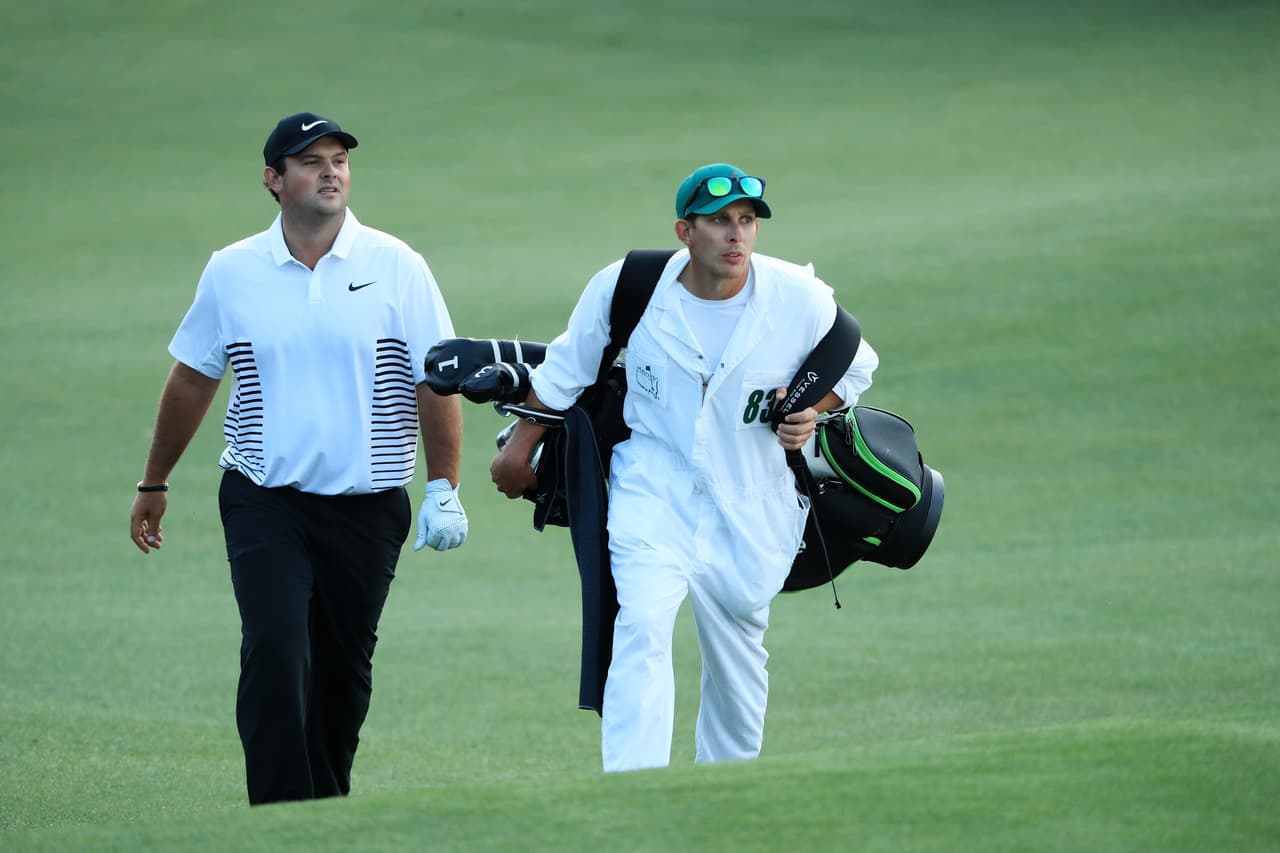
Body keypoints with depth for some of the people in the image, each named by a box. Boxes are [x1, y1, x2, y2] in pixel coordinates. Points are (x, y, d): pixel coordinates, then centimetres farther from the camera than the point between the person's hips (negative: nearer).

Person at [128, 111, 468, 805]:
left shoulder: (395, 266, 0)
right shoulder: (232, 272, 4)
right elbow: (191, 380, 15)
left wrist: (444, 490, -4)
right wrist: (154, 485, 20)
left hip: (367, 506, 0)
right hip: (264, 504, 0)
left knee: (345, 667, 8)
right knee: (275, 648, -16)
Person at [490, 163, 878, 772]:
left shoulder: (800, 299, -10)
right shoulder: (624, 288, -11)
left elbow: (853, 365, 9)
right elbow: (565, 369, 7)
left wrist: (810, 409, -10)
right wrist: (518, 450, 15)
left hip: (751, 506, 2)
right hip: (653, 488, -2)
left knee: (737, 654, 12)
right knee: (642, 628, -22)